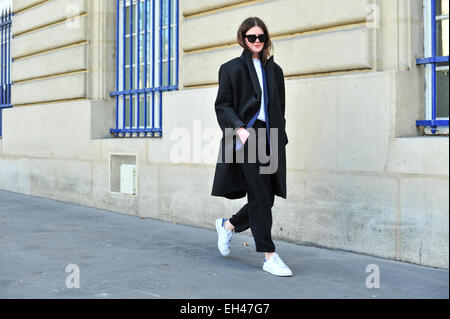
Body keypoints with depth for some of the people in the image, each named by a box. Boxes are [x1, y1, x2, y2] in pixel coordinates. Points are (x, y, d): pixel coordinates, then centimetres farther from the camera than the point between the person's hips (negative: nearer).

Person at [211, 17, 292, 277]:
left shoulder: (274, 70, 18)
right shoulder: (232, 68, 4)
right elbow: (223, 106, -2)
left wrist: (280, 138, 14)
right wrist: (239, 128, -18)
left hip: (271, 139, 5)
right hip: (247, 138, -5)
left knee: (267, 198, 4)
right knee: (260, 197, -8)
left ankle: (228, 225, 30)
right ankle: (269, 256, -1)